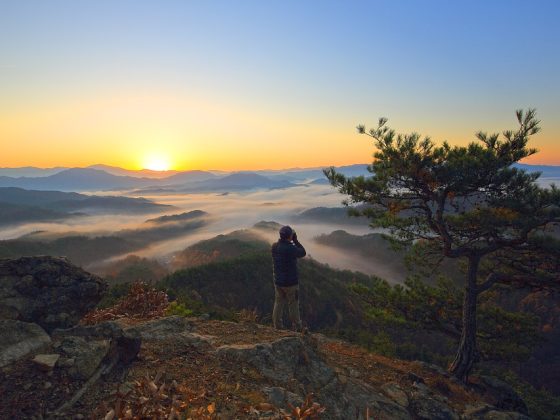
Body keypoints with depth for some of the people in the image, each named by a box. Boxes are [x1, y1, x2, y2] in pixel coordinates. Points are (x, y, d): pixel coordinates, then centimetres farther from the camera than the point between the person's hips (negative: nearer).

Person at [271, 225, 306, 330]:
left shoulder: (274, 246, -5)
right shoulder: (290, 248, -24)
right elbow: (302, 253, -6)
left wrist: (291, 242, 8)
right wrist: (295, 240, -3)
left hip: (278, 282, 5)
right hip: (291, 282, -5)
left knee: (278, 304, 14)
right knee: (293, 305, 9)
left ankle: (277, 327, 21)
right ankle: (297, 328, 21)